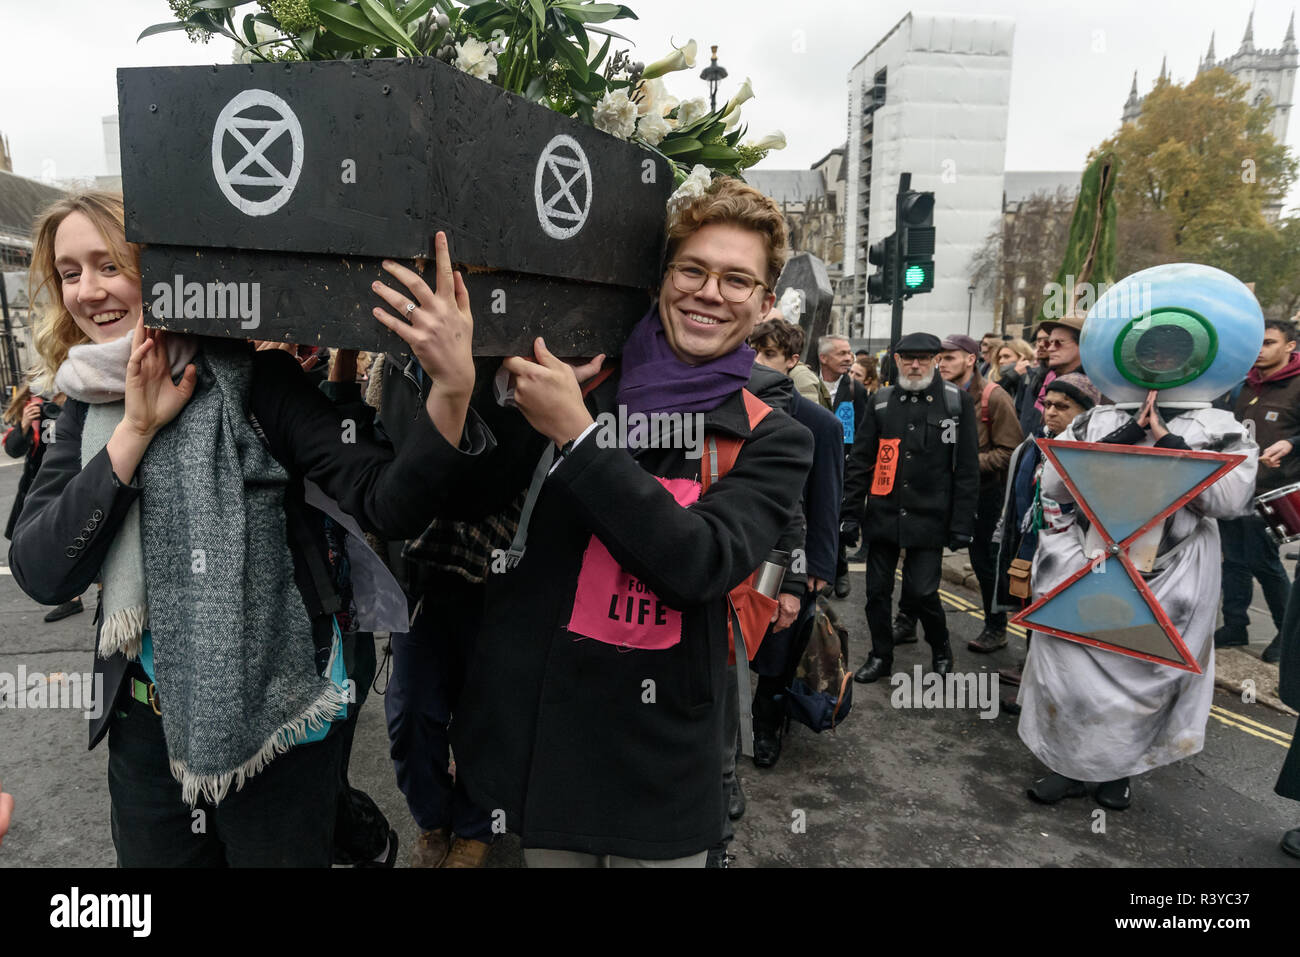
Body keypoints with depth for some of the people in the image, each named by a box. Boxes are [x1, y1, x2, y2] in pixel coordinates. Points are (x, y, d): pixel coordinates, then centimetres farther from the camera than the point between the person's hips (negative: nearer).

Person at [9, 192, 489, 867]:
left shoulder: (252, 378, -14)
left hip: (269, 716, -5)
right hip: (144, 722, 5)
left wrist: (454, 388, -41)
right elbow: (39, 576, -9)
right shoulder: (90, 409, 1)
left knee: (283, 853, 15)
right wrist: (134, 430, -18)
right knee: (155, 857, 24)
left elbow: (386, 505, -24)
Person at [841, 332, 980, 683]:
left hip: (928, 518, -3)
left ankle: (941, 649, 25)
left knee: (921, 592, -5)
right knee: (877, 590, 8)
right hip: (883, 514, 3)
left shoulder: (957, 401, -1)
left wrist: (962, 523, -6)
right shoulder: (882, 401, 6)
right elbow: (859, 462, 6)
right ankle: (880, 656, 28)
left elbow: (967, 468, -2)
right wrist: (850, 513, 0)